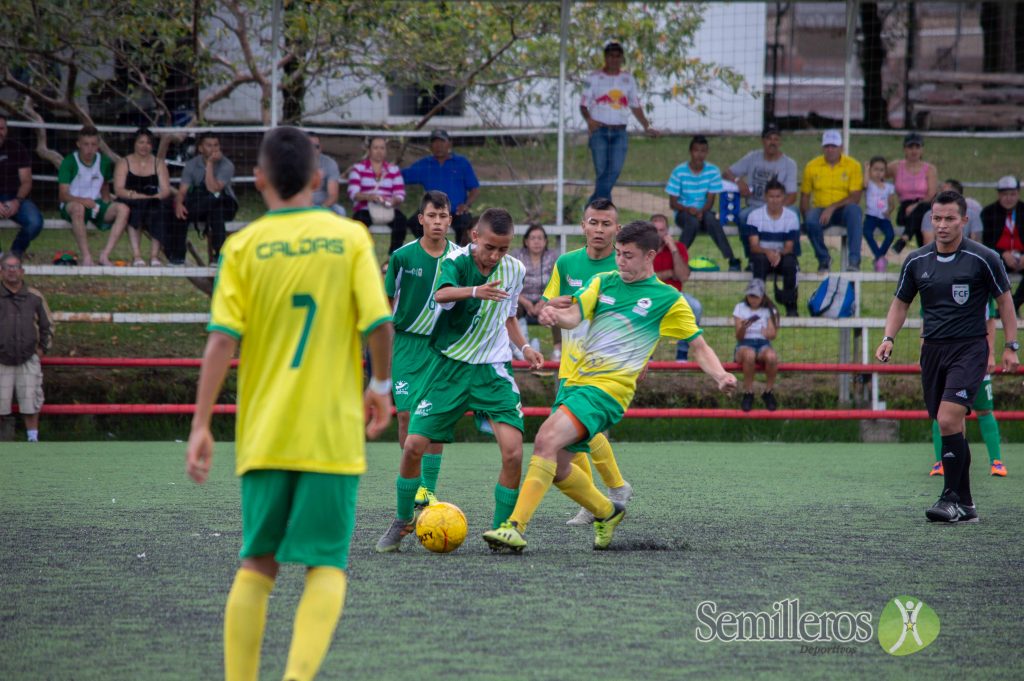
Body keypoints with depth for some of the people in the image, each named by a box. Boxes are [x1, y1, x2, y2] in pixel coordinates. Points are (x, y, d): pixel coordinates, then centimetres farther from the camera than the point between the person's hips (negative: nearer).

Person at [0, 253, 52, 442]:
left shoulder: (34, 297, 3)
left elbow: (47, 326, 14)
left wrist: (42, 349, 6)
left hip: (28, 359, 1)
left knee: (30, 401, 2)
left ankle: (33, 438, 11)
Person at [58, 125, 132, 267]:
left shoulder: (104, 162, 4)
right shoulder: (69, 162, -10)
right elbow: (63, 195, -16)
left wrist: (106, 201, 2)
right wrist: (83, 201, -35)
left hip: (96, 205, 4)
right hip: (73, 203, -4)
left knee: (123, 209, -24)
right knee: (78, 208, -42)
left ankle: (105, 254, -29)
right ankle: (86, 257, -38)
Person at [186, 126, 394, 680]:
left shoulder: (244, 246, 0)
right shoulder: (350, 237, 0)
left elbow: (222, 340, -7)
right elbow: (379, 324, -5)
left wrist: (200, 426, -5)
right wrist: (381, 386, 13)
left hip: (263, 432, 1)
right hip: (333, 431, -1)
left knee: (257, 564, 11)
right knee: (326, 565, 1)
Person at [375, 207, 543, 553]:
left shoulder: (515, 271, 1)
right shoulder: (457, 261, -13)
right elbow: (441, 294, -38)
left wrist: (524, 346, 5)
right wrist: (475, 291, -56)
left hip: (494, 369, 2)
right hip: (449, 365, -2)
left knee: (513, 450, -16)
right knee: (414, 444, -7)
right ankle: (402, 521, 18)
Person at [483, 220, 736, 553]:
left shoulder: (668, 299, 3)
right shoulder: (603, 282, 13)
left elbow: (699, 346, 5)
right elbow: (574, 315, -2)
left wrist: (721, 376, -15)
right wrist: (556, 315, -27)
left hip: (608, 388, -6)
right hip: (576, 380, 6)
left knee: (546, 440, -25)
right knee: (556, 468, 10)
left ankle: (515, 528, -30)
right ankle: (607, 512, 37)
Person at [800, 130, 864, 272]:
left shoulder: (853, 165, -2)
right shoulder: (812, 166, 5)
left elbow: (855, 197, -11)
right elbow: (805, 195, 8)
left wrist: (832, 208, -23)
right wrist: (806, 217, -10)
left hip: (843, 211, -1)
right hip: (820, 209, 1)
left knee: (854, 209, -36)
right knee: (811, 221, -34)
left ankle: (854, 259, -39)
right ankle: (823, 259, -8)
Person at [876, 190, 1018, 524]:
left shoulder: (983, 258, -6)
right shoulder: (916, 261, 6)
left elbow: (1004, 300, 4)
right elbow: (901, 303, 16)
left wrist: (1011, 347, 1)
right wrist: (888, 338, 1)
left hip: (969, 348, -5)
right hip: (933, 349, 5)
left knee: (948, 419, -19)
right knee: (950, 427, 6)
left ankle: (952, 498, -14)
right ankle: (966, 505, 12)